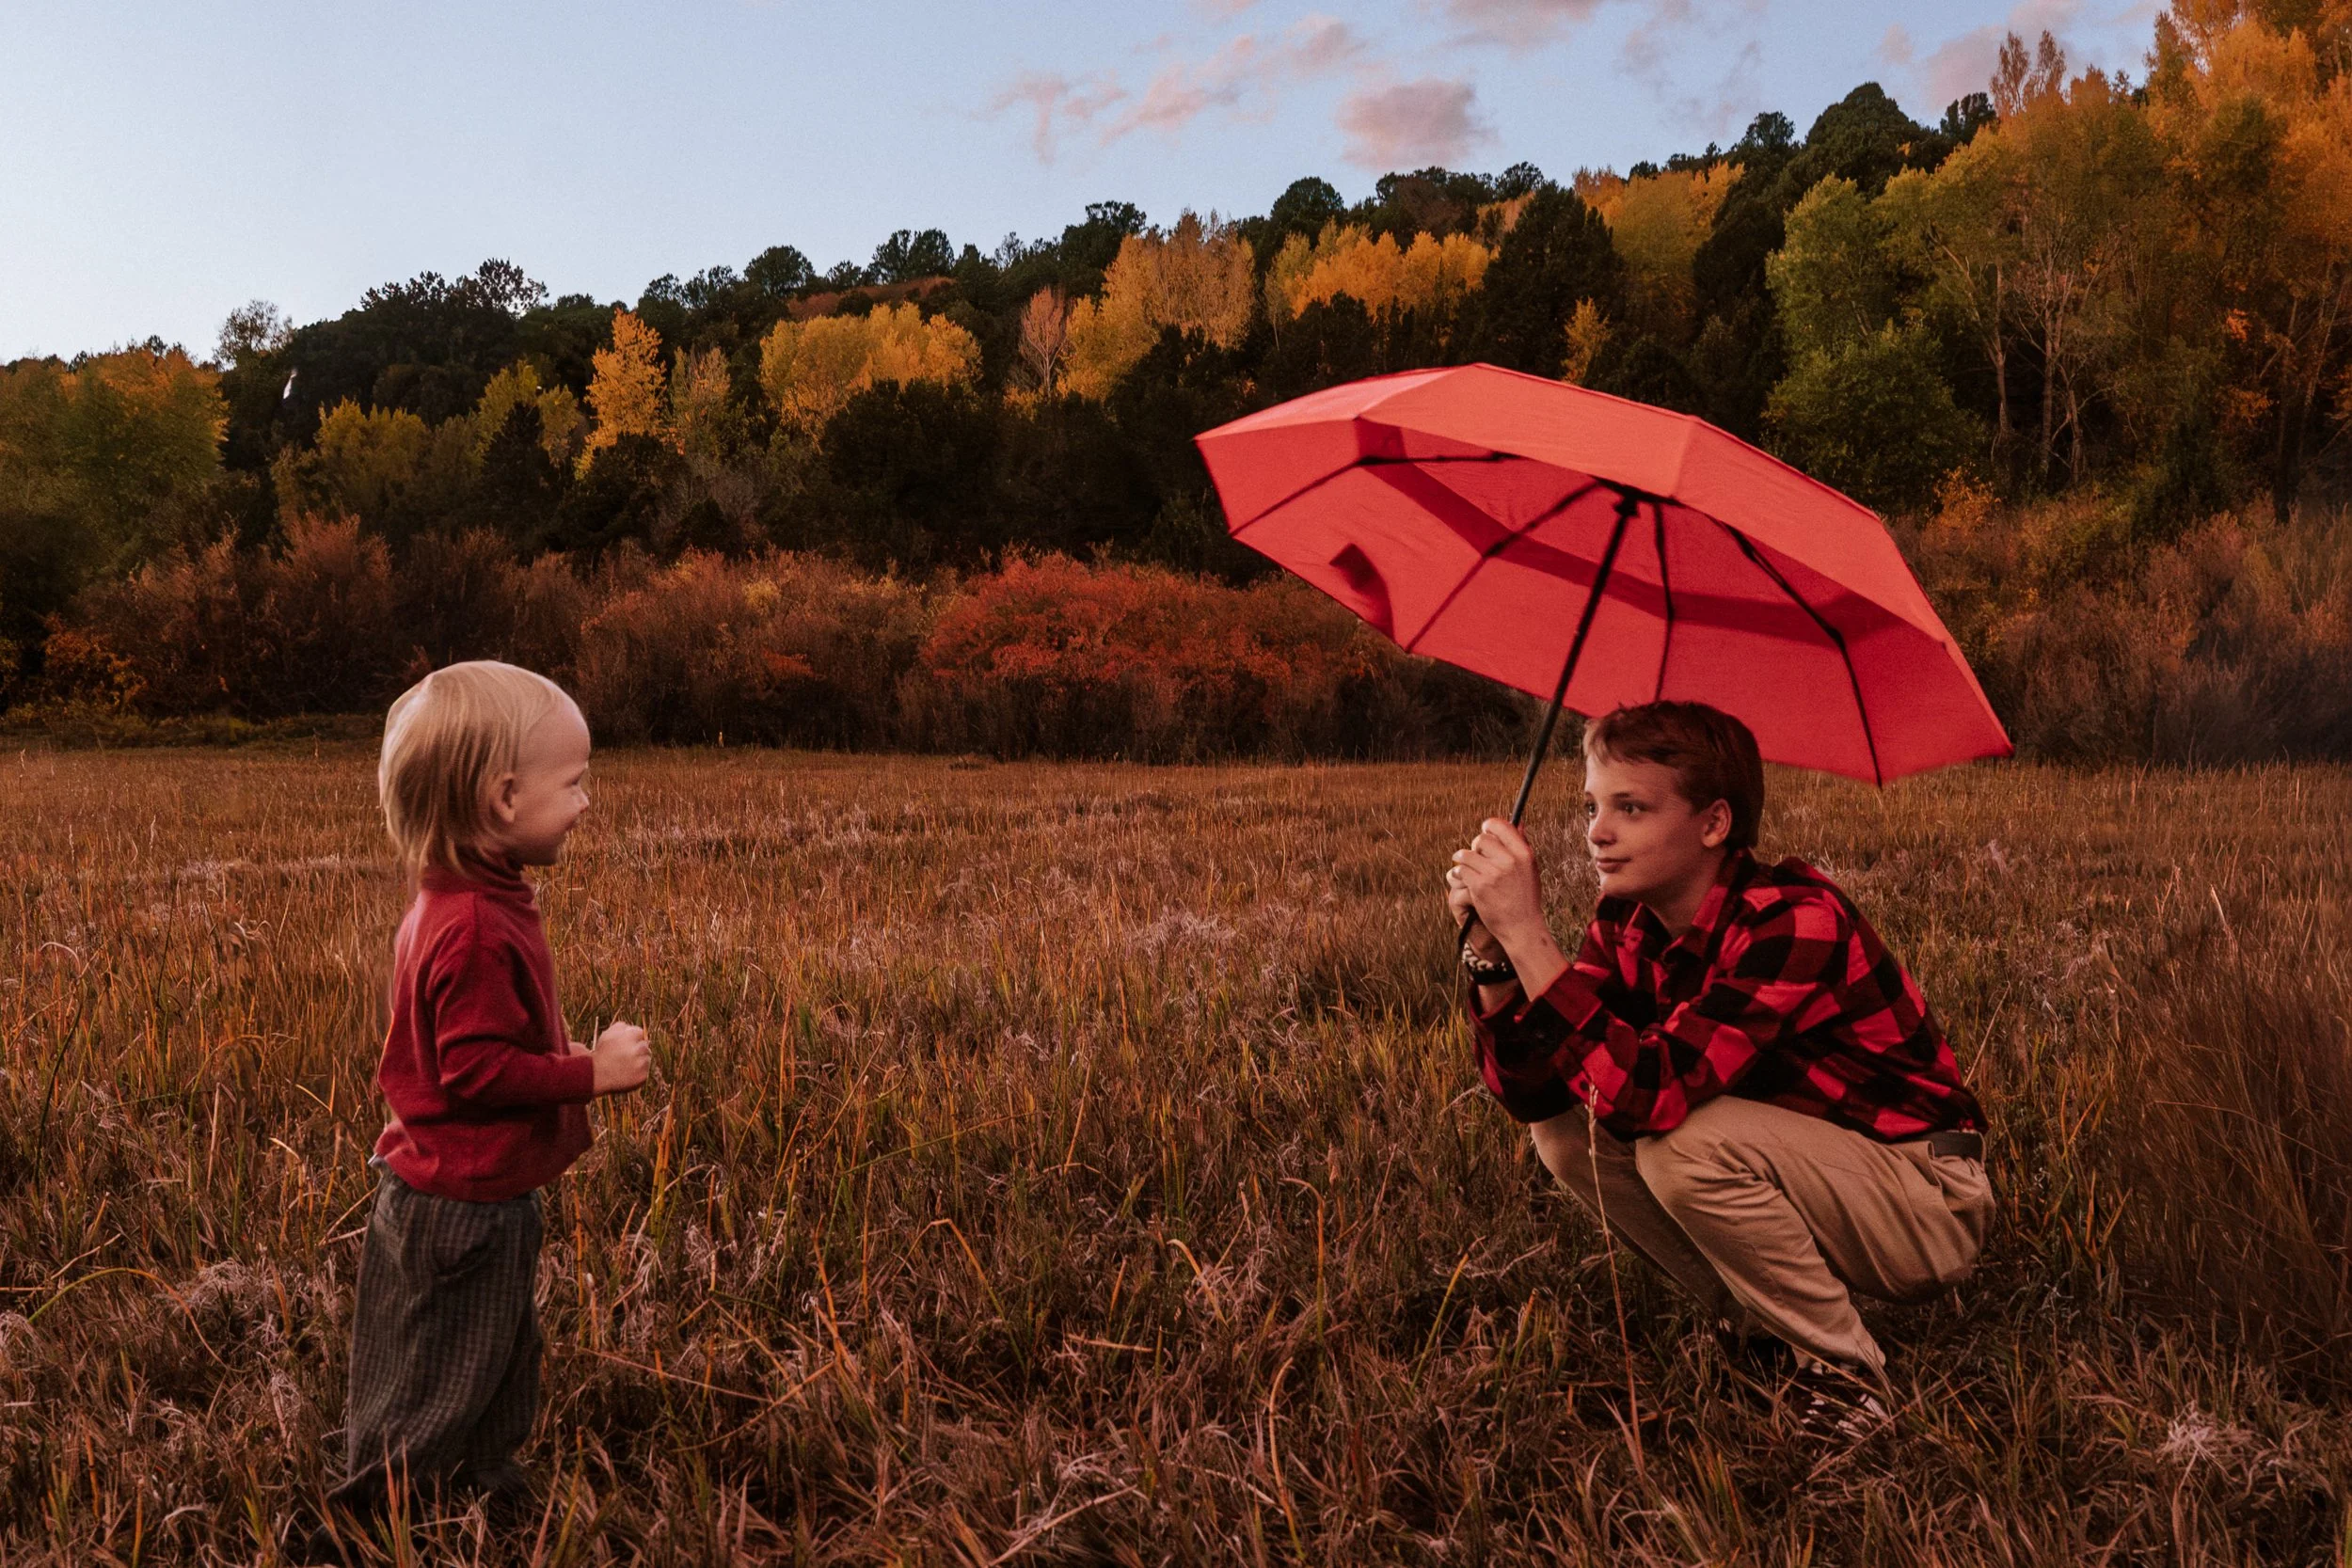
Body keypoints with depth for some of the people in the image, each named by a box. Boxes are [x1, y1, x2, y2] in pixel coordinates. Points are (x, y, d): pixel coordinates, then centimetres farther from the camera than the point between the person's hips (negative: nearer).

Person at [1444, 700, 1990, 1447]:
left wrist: (1528, 932, -39)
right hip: (1798, 1168, 7)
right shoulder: (1629, 925, -5)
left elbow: (1652, 1093, -38)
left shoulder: (1795, 918, -28)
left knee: (1685, 1142, -30)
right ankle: (1750, 1320, 9)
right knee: (1567, 1129, -9)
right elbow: (1530, 1091, -9)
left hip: (1929, 1206, -7)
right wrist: (1490, 948, -23)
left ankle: (1844, 1365, -8)